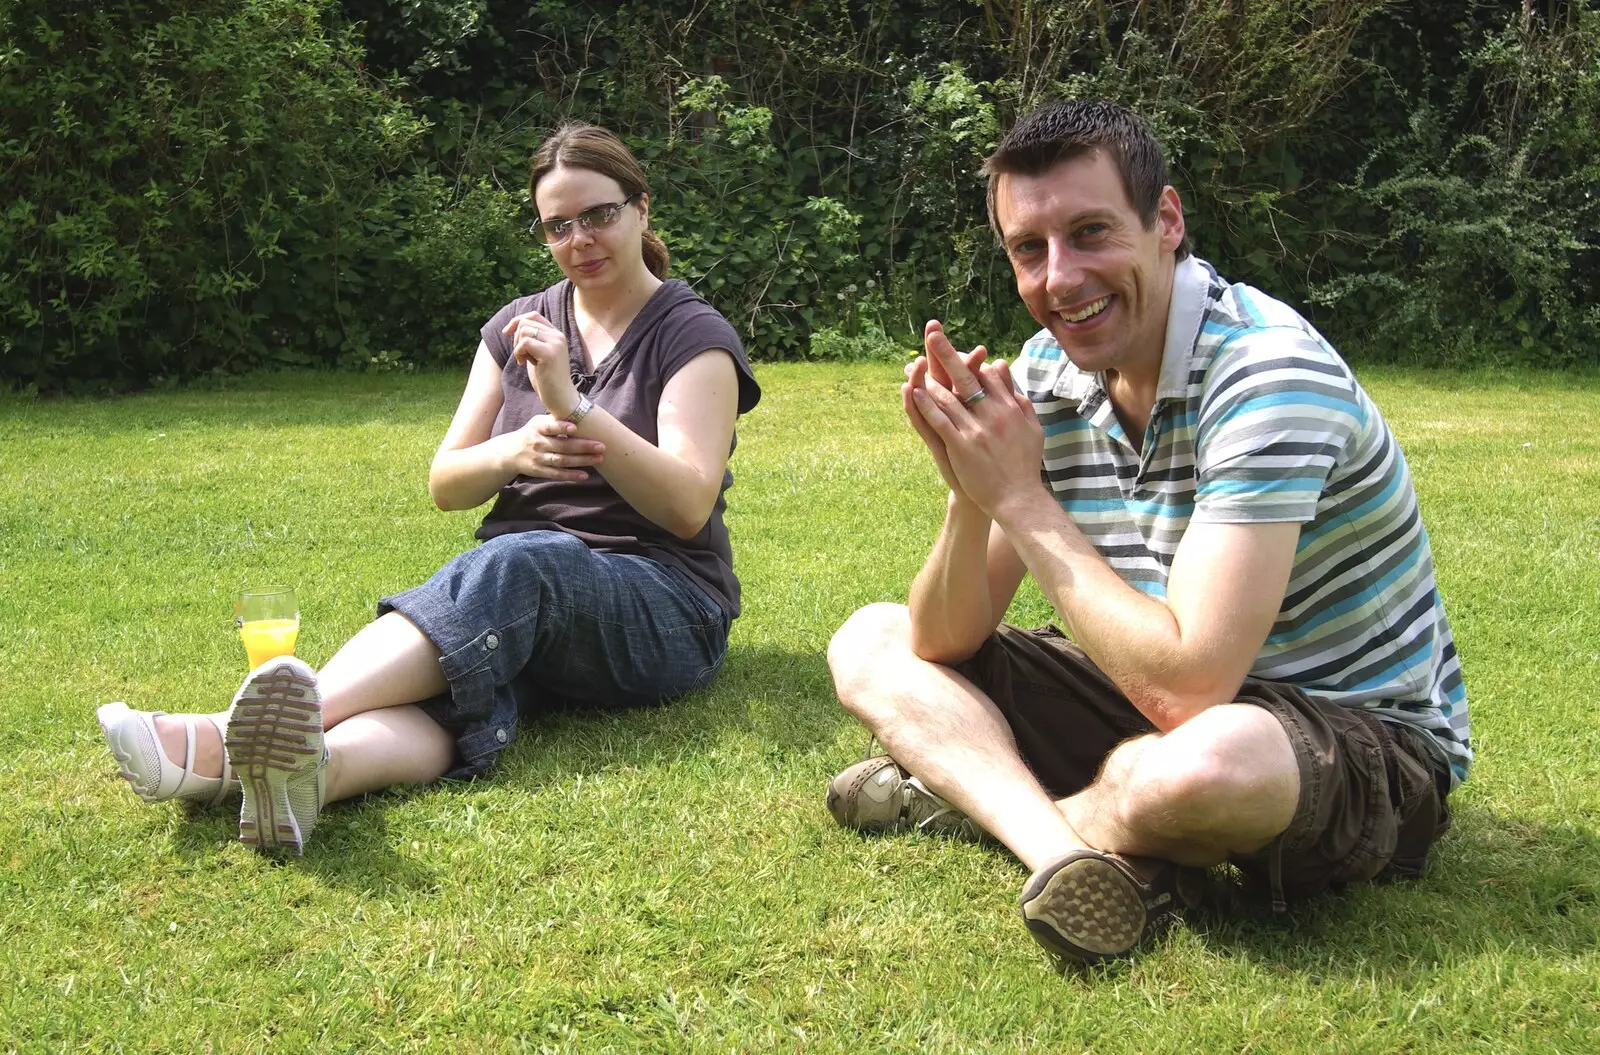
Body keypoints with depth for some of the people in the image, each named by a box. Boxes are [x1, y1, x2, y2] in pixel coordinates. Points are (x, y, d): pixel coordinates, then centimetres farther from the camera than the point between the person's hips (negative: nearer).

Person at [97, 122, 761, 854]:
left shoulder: (693, 336, 1)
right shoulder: (517, 326, 16)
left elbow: (688, 506, -12)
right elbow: (445, 486, 12)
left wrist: (572, 406, -22)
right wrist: (512, 452, -12)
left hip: (663, 609, -4)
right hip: (514, 596, 4)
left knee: (519, 565, -38)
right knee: (446, 683, -33)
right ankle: (309, 766, -68)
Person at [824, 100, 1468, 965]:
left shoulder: (1264, 369, -24)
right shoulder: (1046, 373, -3)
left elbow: (1187, 688, -32)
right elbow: (943, 643, -3)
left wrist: (1022, 499, -26)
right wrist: (971, 495, -22)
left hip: (1361, 740, -7)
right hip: (1160, 700, 7)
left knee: (1201, 761, -41)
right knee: (869, 643, 2)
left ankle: (977, 798, -7)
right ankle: (1072, 854, -22)